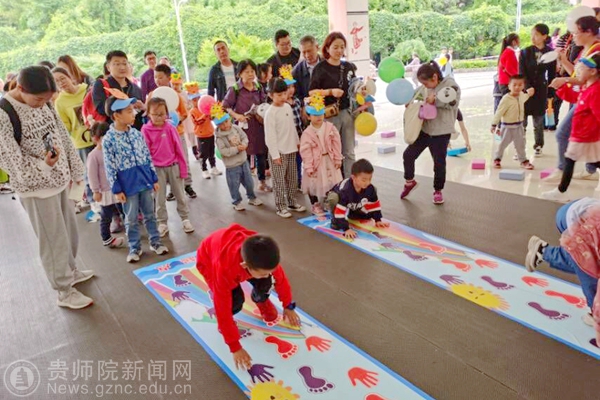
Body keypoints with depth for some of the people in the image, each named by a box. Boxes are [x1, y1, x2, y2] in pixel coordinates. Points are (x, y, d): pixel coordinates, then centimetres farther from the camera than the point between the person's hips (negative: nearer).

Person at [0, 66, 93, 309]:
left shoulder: (43, 103, 2)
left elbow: (63, 136, 9)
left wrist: (74, 170, 10)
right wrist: (43, 166, -31)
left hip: (60, 179, 7)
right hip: (36, 187, -7)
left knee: (70, 232, 20)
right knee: (54, 240, 3)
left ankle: (71, 271, 42)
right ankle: (65, 291, 19)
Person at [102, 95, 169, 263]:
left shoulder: (137, 133, 2)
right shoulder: (108, 139, -12)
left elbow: (148, 156, 8)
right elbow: (110, 167, -10)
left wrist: (154, 178, 9)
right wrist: (116, 189, -9)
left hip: (145, 180, 4)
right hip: (128, 185, -4)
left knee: (150, 214, 15)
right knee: (131, 219, 9)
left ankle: (155, 241, 28)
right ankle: (135, 248, 23)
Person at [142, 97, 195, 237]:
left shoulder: (170, 128, -5)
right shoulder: (145, 130, -8)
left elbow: (178, 149, 0)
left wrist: (183, 168, 2)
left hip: (173, 166, 1)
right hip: (157, 168, -1)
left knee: (180, 194, 13)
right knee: (160, 198, 10)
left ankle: (185, 219, 27)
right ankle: (162, 223, 22)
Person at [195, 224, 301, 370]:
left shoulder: (264, 255, -34)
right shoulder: (224, 270, -46)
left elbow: (280, 278, -13)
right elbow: (223, 311, -36)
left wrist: (288, 306, -1)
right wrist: (235, 347, -28)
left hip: (238, 253, 4)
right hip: (209, 259, -3)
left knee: (265, 284, -18)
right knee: (236, 301, -25)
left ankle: (261, 301, 17)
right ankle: (216, 294, 10)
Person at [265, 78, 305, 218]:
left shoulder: (288, 107, 7)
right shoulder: (270, 113, -15)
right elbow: (270, 136, -17)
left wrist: (297, 142, 20)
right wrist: (275, 154, -18)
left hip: (291, 149, 7)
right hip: (278, 152, -7)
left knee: (293, 179, 15)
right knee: (279, 181, 0)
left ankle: (291, 202, 29)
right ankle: (281, 207, 10)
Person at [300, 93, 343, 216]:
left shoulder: (330, 127, -6)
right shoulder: (307, 133, -13)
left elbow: (336, 144, -3)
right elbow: (305, 151, -14)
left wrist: (338, 159, -4)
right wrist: (308, 167, -15)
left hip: (329, 160, 3)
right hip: (316, 161, -2)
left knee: (332, 183, 11)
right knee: (315, 184, 7)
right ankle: (316, 205, 24)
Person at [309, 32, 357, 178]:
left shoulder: (349, 67, 9)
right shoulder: (321, 68, -5)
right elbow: (312, 92, -7)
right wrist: (330, 91, -19)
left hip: (347, 113, 4)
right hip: (329, 115, -4)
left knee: (349, 152, 10)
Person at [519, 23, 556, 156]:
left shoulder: (551, 53, -2)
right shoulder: (525, 52, -2)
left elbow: (552, 75, 2)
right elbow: (521, 73, -6)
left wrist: (550, 95, 0)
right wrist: (528, 89, -20)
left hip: (541, 91, 1)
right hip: (525, 90, 0)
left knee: (538, 121, 10)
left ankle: (538, 146, 25)